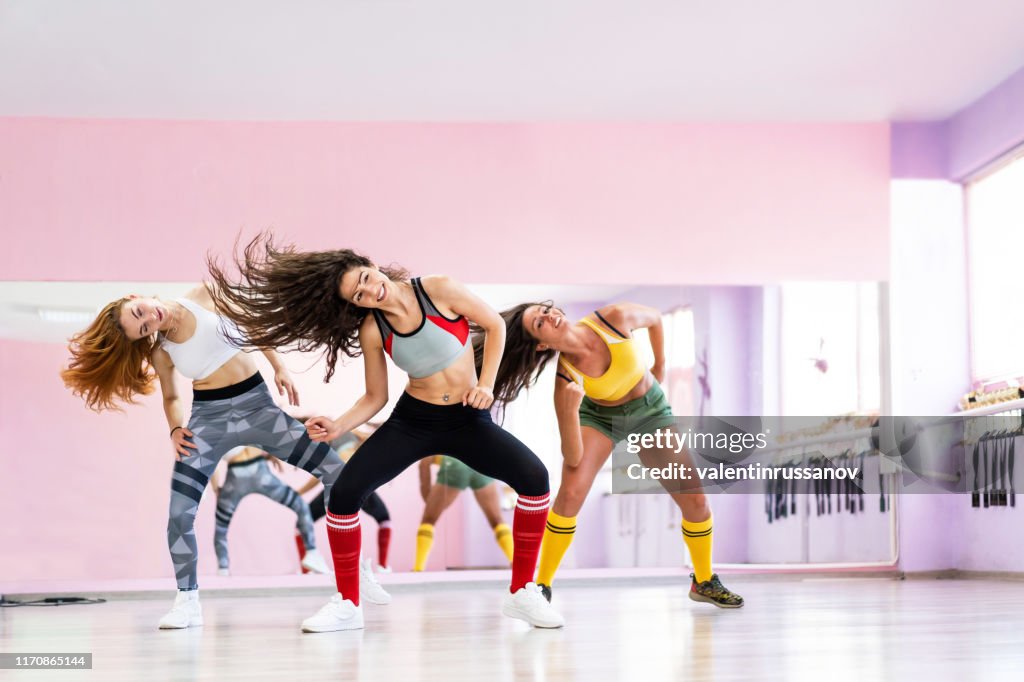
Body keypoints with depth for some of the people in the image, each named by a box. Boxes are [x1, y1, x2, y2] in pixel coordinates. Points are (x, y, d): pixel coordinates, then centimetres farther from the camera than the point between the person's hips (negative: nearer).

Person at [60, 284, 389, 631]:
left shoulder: (203, 298, -7)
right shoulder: (160, 353, -4)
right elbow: (171, 397, 11)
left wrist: (279, 367, 0)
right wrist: (175, 428, -9)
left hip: (258, 405, 1)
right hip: (210, 418, -1)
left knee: (339, 476, -4)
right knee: (179, 513, -15)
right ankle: (188, 600, 5)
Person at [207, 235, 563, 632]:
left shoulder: (438, 290, -15)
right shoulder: (371, 331, -9)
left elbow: (494, 325, -2)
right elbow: (375, 398, 1)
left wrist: (485, 384, -11)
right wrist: (338, 427, -16)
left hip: (467, 420, -1)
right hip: (411, 421, 1)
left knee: (534, 477, -24)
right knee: (344, 493, -17)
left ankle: (522, 593, -8)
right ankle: (347, 605, 2)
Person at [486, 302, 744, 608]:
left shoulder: (615, 318, -30)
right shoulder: (566, 379, -31)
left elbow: (654, 317, -4)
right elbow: (573, 458, -32)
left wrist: (660, 365, 7)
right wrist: (570, 410, -47)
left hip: (650, 408, 2)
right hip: (599, 416, -2)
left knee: (696, 500, -3)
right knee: (570, 493, -25)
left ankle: (704, 581, 23)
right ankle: (542, 587, -9)